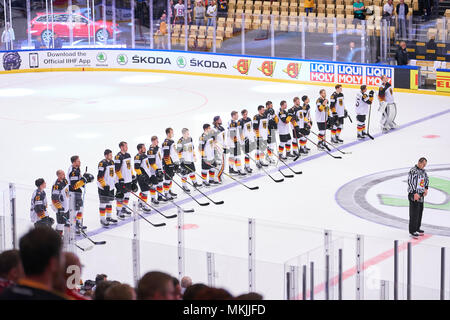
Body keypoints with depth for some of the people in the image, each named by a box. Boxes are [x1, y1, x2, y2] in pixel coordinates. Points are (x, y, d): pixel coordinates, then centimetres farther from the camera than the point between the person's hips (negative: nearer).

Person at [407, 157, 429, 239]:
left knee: (420, 211, 14)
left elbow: (426, 179, 26)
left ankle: (417, 229, 26)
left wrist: (426, 189, 11)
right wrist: (415, 193, -24)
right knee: (414, 213, -9)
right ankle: (412, 232, -7)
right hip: (414, 194, -9)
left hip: (421, 194, 9)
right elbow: (410, 182, -20)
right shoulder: (413, 171, -16)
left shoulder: (423, 170, 10)